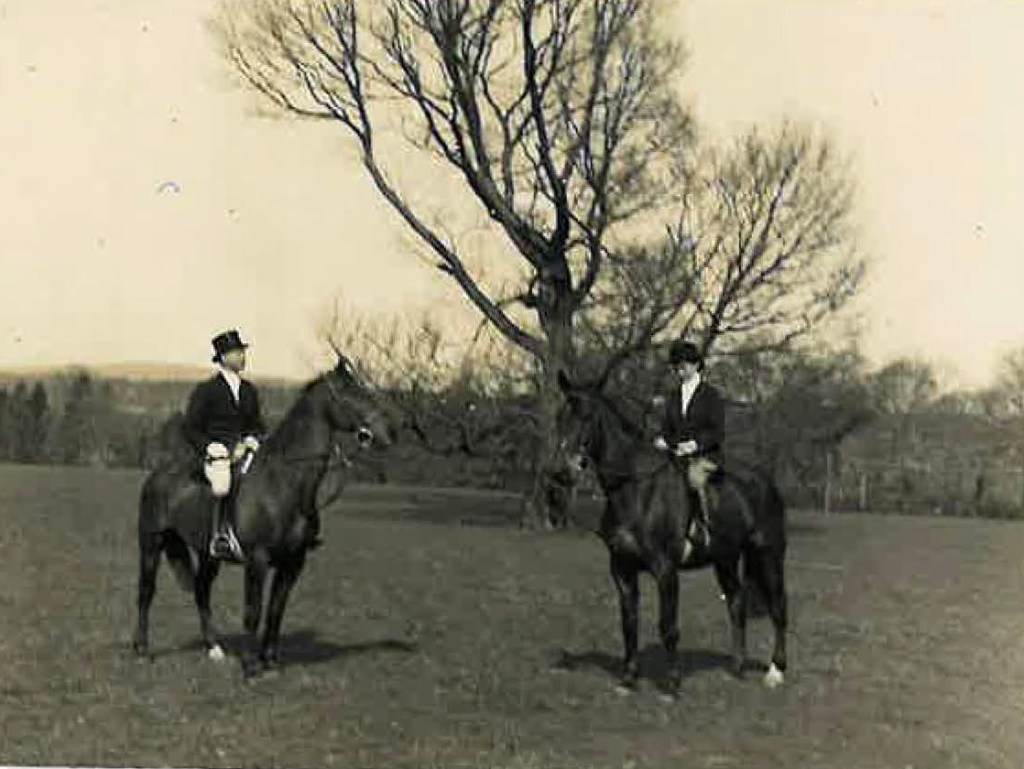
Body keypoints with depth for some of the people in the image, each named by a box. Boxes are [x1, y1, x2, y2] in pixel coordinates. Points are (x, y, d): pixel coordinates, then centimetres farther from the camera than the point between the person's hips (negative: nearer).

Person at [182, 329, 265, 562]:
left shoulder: (248, 390, 15)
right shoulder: (205, 390, -1)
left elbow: (257, 425, 23)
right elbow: (189, 429, -1)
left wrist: (252, 440, 2)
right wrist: (212, 447, -13)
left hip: (242, 450, 6)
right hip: (214, 453, -6)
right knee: (223, 482, -35)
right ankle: (220, 538, -35)